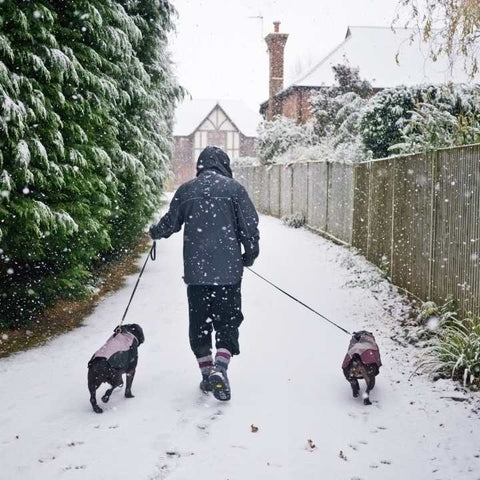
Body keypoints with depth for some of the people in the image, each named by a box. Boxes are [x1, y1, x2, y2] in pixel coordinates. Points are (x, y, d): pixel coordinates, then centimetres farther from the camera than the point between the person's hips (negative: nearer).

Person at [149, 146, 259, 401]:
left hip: (196, 271, 2)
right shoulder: (234, 188, -1)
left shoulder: (186, 190, 5)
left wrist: (154, 232, 36)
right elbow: (250, 226, -2)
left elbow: (170, 223, 14)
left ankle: (207, 373, 16)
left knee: (199, 322, 13)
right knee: (228, 320, 5)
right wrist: (250, 254, 14)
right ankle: (220, 368, -14)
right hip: (228, 270, -2)